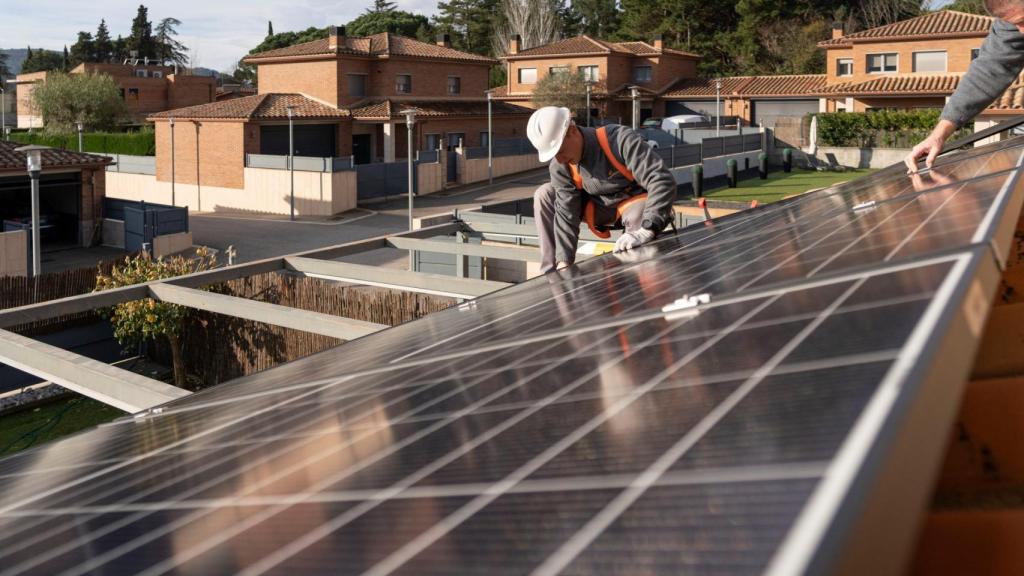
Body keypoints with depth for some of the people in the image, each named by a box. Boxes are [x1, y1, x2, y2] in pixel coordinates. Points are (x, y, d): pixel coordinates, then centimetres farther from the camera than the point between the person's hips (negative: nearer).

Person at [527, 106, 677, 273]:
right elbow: (566, 214, -12)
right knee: (544, 196, -8)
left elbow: (663, 181, -36)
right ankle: (552, 274, -5)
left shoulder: (620, 140, -32)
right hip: (599, 206, 5)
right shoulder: (559, 167, -14)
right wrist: (564, 261, -23)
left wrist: (645, 232, -46)